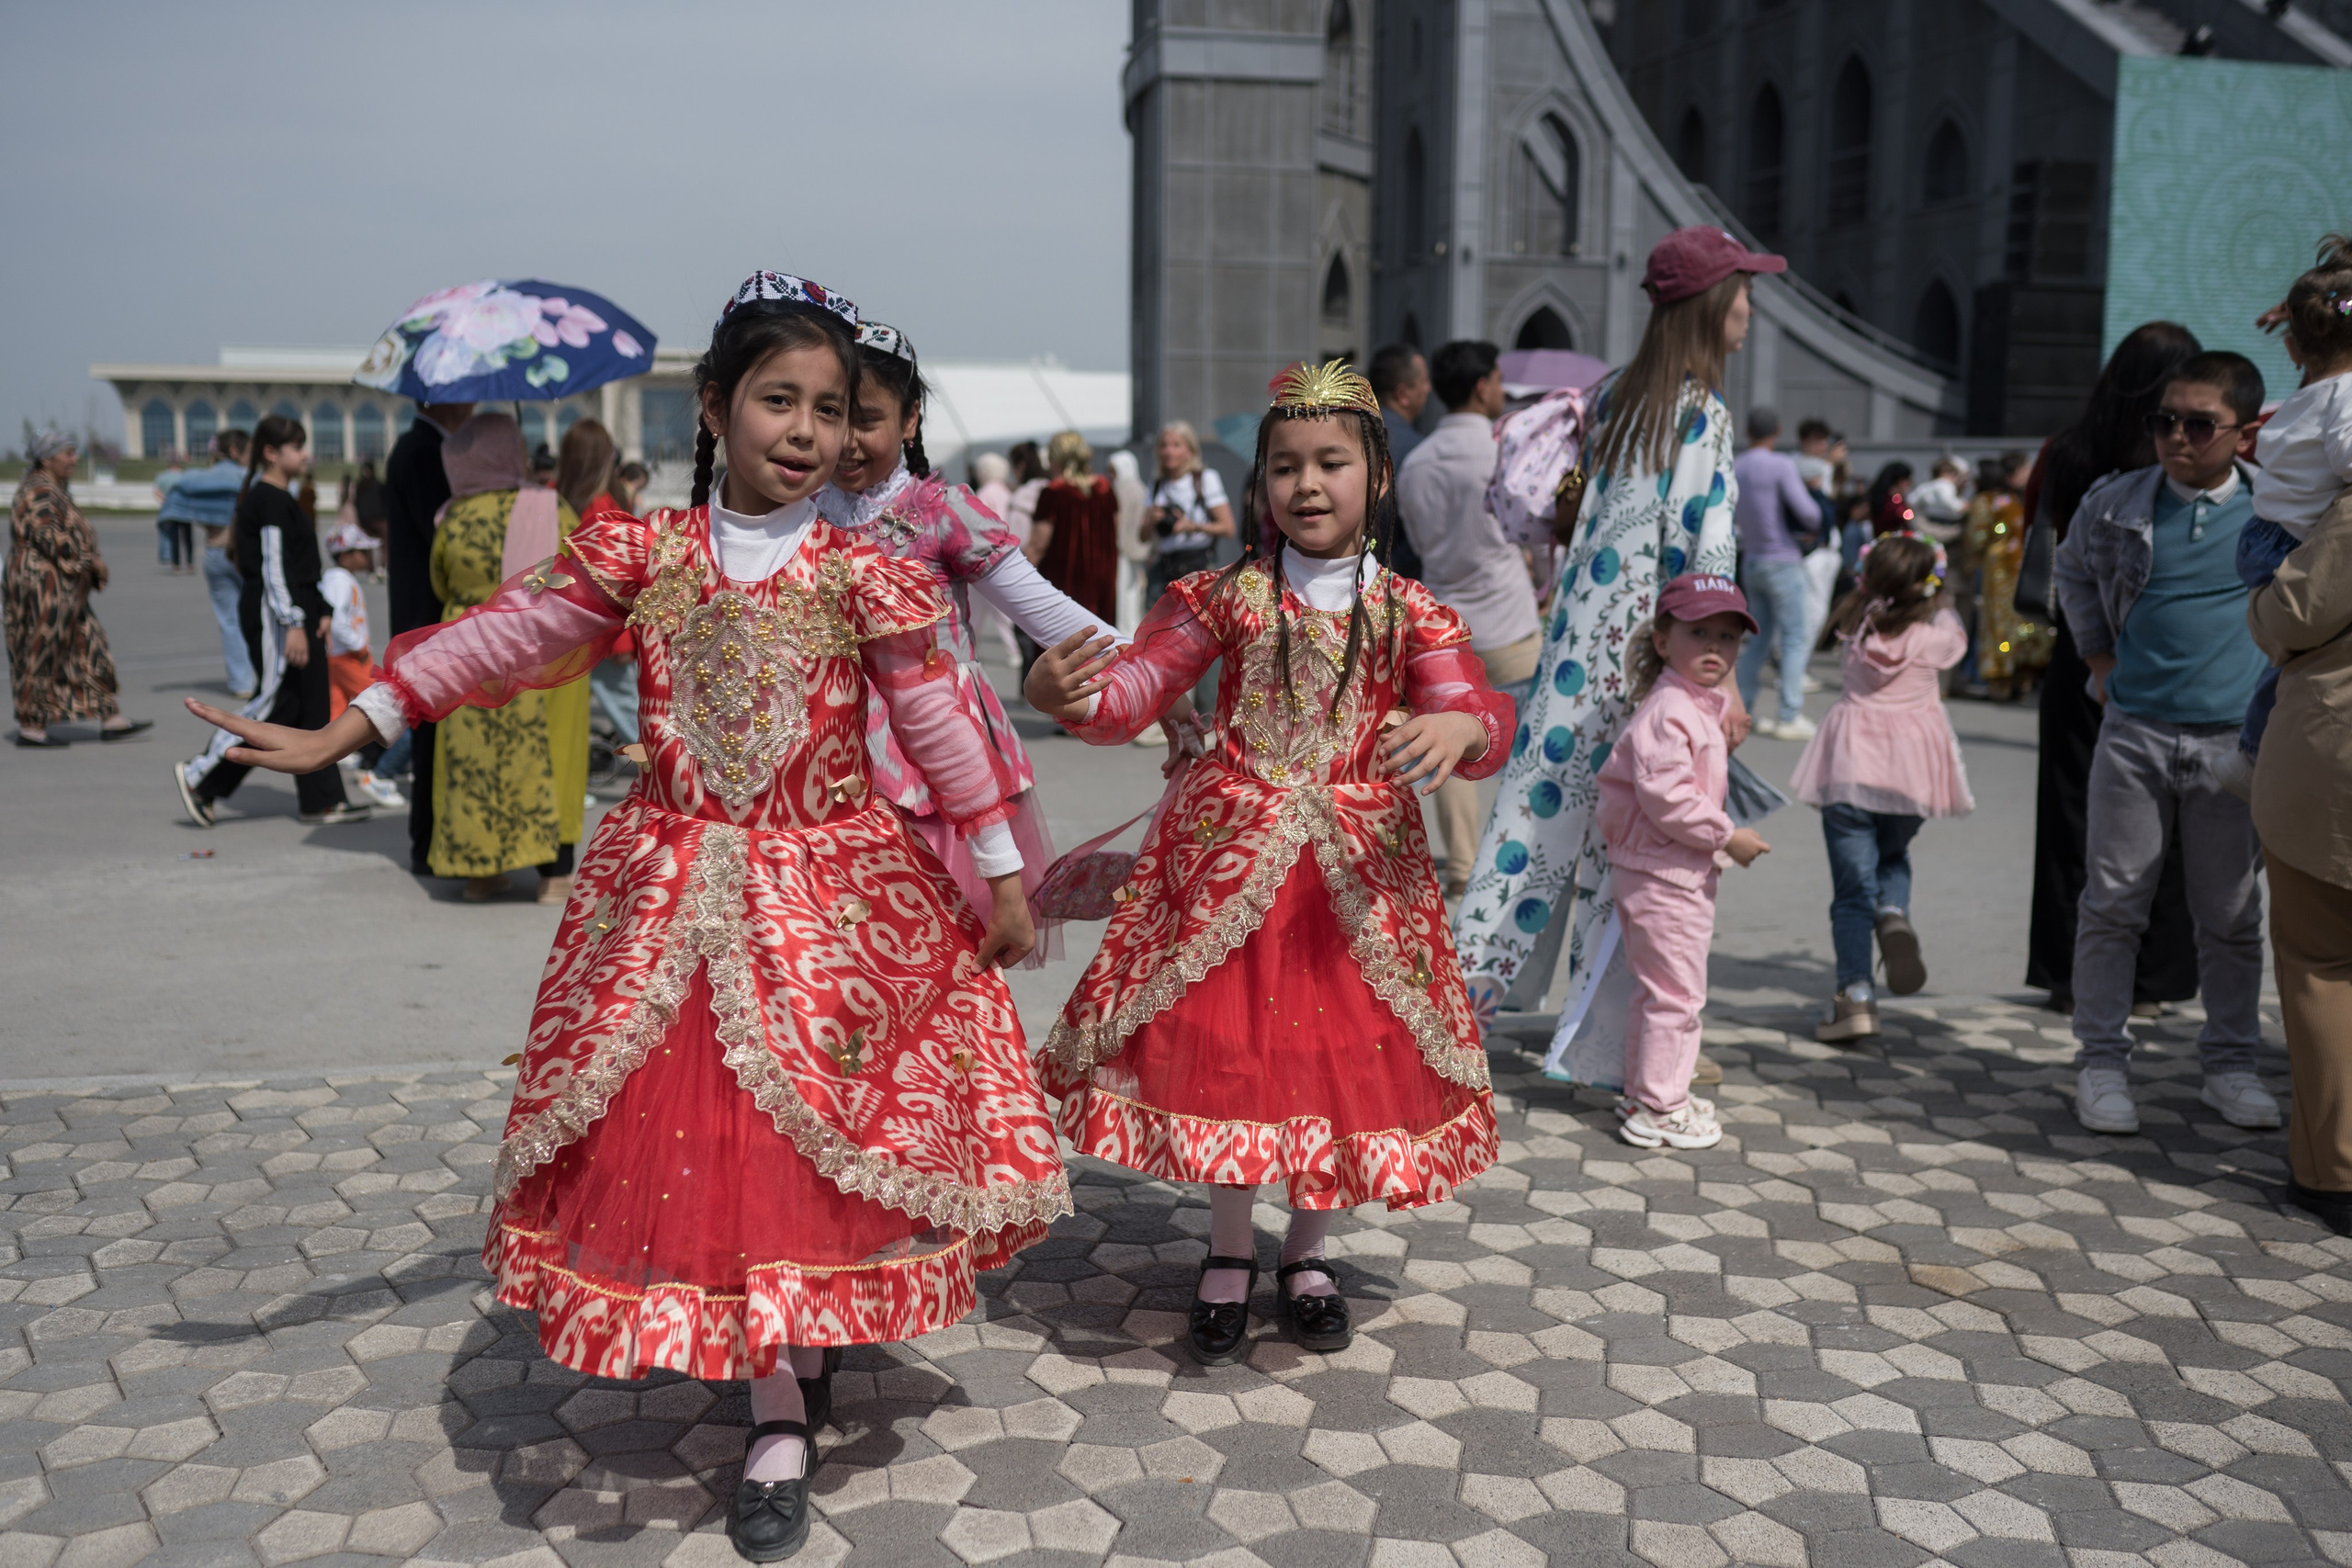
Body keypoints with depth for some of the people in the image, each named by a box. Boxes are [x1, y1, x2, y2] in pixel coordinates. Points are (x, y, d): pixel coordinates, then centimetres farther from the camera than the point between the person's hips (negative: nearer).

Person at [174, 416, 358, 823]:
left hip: (295, 610, 10)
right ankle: (199, 776, 3)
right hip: (273, 611, -10)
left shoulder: (283, 498, 17)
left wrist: (319, 611, 19)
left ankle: (321, 801, 10)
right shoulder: (269, 499, -13)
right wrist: (293, 624, -23)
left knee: (311, 704, 8)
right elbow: (273, 566, -19)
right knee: (276, 701, -7)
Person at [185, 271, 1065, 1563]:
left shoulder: (857, 573, -5)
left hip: (828, 896, -2)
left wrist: (1003, 873, 1)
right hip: (672, 892, 2)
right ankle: (779, 1421, 23)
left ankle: (803, 1350, 25)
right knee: (687, 1141, 5)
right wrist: (345, 731, 4)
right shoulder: (644, 554, -1)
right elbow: (504, 637, 4)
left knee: (810, 1139, 2)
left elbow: (936, 722, -1)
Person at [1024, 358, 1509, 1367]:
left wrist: (1458, 727, -33)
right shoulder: (1227, 595, 1)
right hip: (1230, 855, 0)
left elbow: (1479, 710, -8)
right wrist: (1066, 694, -25)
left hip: (1358, 866, 1)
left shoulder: (1409, 611, 1)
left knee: (1347, 1050, 7)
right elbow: (1135, 687, -3)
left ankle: (1307, 1256, 30)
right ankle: (1228, 1258, 25)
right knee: (1223, 1046, 4)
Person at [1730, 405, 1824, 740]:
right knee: (1794, 637, -1)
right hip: (1782, 560, -7)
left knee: (1763, 636, 15)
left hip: (1751, 561, 7)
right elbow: (1807, 511, -18)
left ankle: (1740, 707, 13)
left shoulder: (1733, 468, 7)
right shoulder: (1781, 466, -13)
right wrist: (1814, 527, 3)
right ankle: (1789, 717, -4)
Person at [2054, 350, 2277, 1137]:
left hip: (2232, 740, 0)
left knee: (2230, 914, 9)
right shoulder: (2114, 504, 2)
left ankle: (2231, 1061, 22)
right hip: (2134, 736, 0)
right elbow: (2074, 573, 22)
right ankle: (2102, 1059, 11)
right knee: (2113, 903, 2)